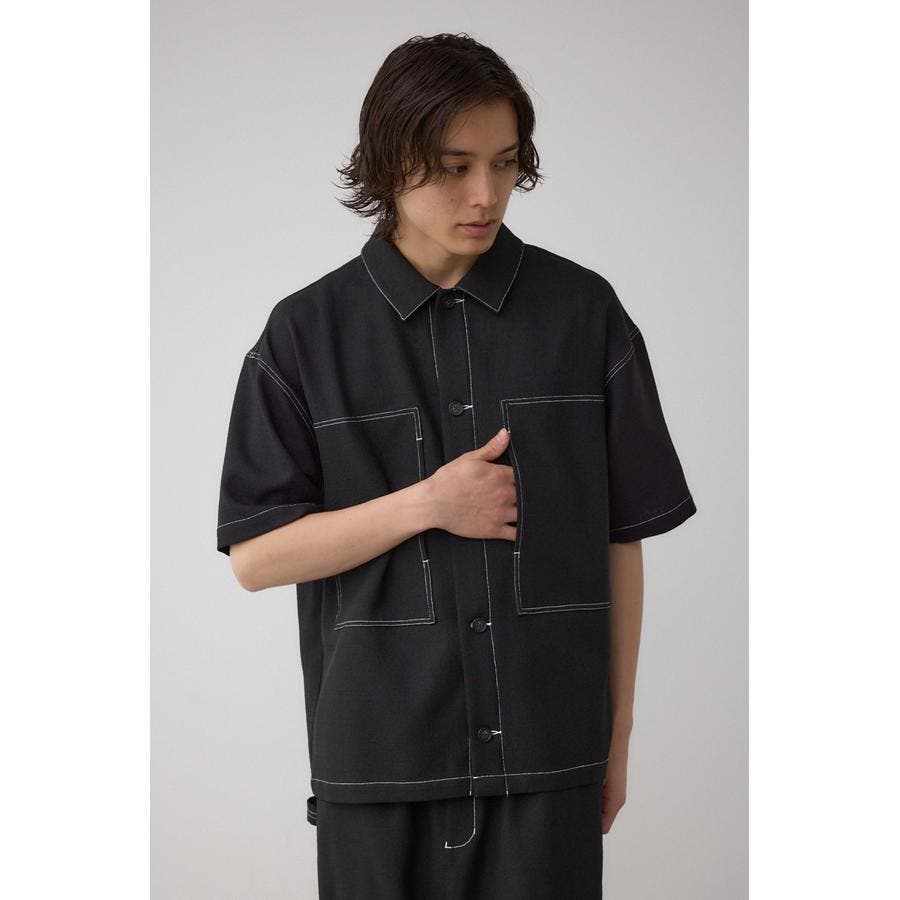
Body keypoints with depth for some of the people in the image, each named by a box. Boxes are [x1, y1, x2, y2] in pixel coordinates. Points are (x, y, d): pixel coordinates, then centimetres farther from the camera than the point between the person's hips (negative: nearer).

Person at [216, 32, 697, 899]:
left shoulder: (584, 313, 1)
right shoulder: (307, 333, 0)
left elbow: (621, 539, 6)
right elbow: (254, 555, -1)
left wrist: (617, 733, 8)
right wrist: (426, 505, -12)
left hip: (545, 755, 0)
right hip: (379, 760, 0)